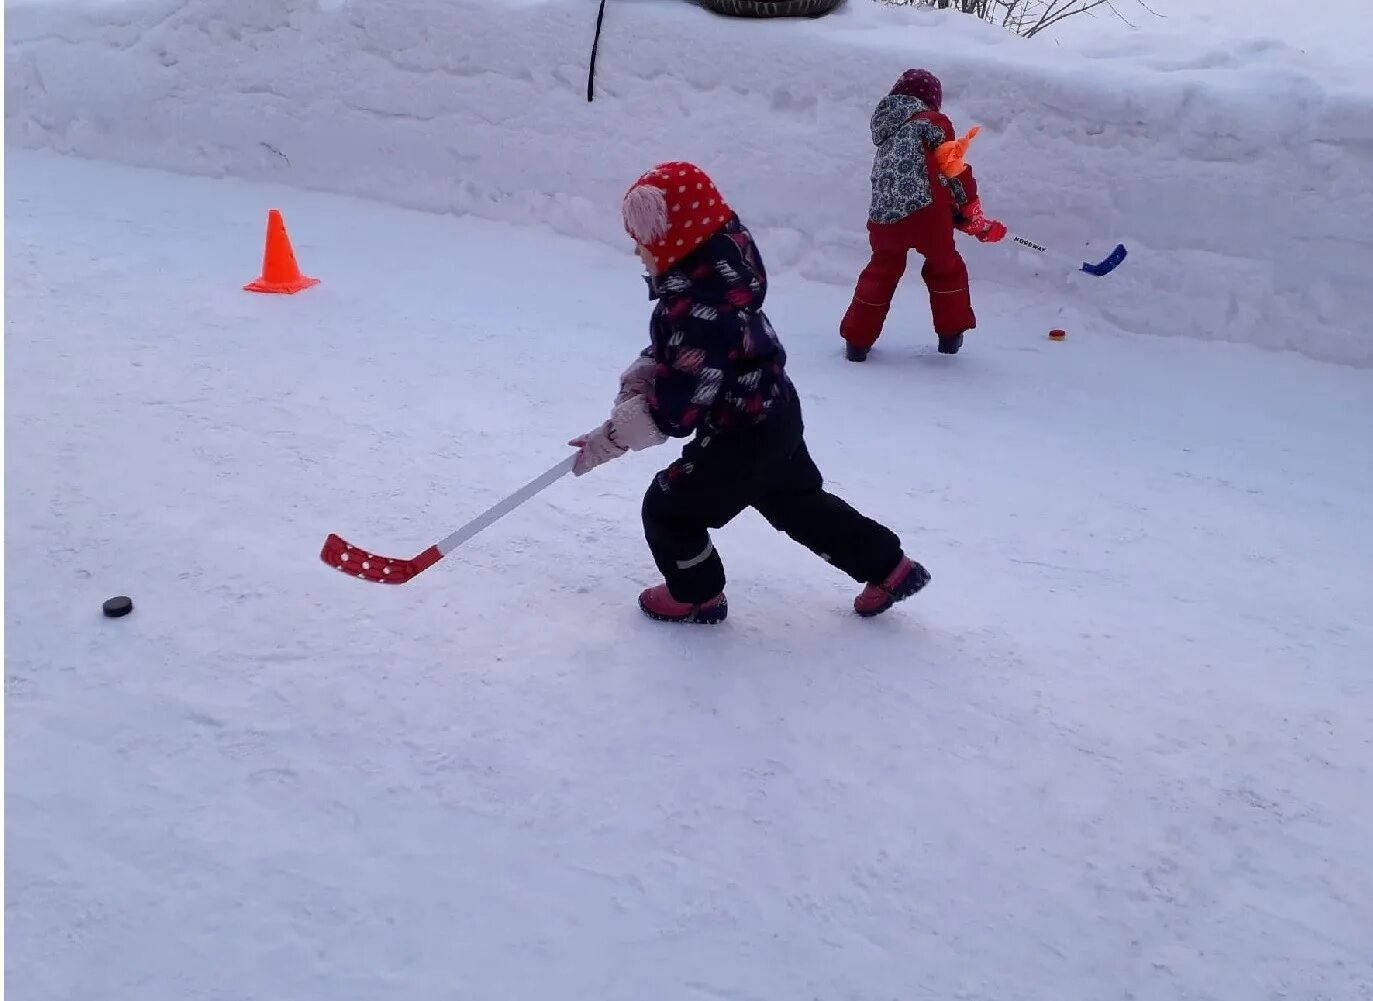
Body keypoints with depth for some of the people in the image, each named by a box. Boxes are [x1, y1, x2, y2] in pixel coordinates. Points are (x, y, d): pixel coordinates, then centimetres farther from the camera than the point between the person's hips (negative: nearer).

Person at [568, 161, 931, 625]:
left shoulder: (697, 310, -34)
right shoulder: (714, 266, -4)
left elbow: (676, 408, -29)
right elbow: (675, 348, 9)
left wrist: (613, 436, -19)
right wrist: (639, 378, -5)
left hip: (743, 436, -10)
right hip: (775, 418, 10)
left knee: (669, 508, 7)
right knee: (798, 501, 26)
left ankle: (696, 593, 30)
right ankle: (889, 568, 35)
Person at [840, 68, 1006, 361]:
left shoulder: (887, 140, 27)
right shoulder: (932, 122, 9)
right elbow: (954, 169, 2)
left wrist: (961, 219, 22)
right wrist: (975, 216, 13)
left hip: (884, 219, 5)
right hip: (925, 212, -5)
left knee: (882, 272, 25)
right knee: (945, 267, 20)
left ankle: (857, 341, 25)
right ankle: (951, 334, 29)